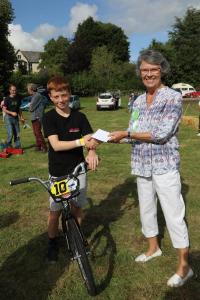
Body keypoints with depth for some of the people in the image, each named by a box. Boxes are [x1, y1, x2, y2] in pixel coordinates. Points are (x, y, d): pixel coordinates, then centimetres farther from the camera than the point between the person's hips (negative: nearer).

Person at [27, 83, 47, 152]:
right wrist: (31, 107, 0)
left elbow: (31, 107, -16)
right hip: (34, 117, 10)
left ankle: (44, 147, -4)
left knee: (38, 132, -9)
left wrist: (30, 108, 3)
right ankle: (38, 146, 20)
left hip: (37, 117, -10)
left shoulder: (37, 95, -15)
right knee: (36, 133, 12)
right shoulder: (34, 96, 16)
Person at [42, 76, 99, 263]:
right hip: (57, 172, -2)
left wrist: (92, 152, -30)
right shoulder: (49, 117, -8)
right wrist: (81, 142, -30)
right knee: (55, 210, 6)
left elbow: (90, 140, -7)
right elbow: (56, 145, -18)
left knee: (77, 207, 12)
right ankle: (52, 243, 28)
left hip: (78, 169, 2)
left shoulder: (79, 117, 0)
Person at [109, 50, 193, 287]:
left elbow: (162, 134, -19)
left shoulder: (173, 97, -10)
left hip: (164, 165, -6)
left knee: (173, 214, 0)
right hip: (142, 165, 7)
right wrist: (113, 137, -4)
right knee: (146, 208, 18)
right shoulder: (138, 101, 9)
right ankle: (153, 248, 41)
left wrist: (126, 134, -16)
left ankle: (184, 266, 17)